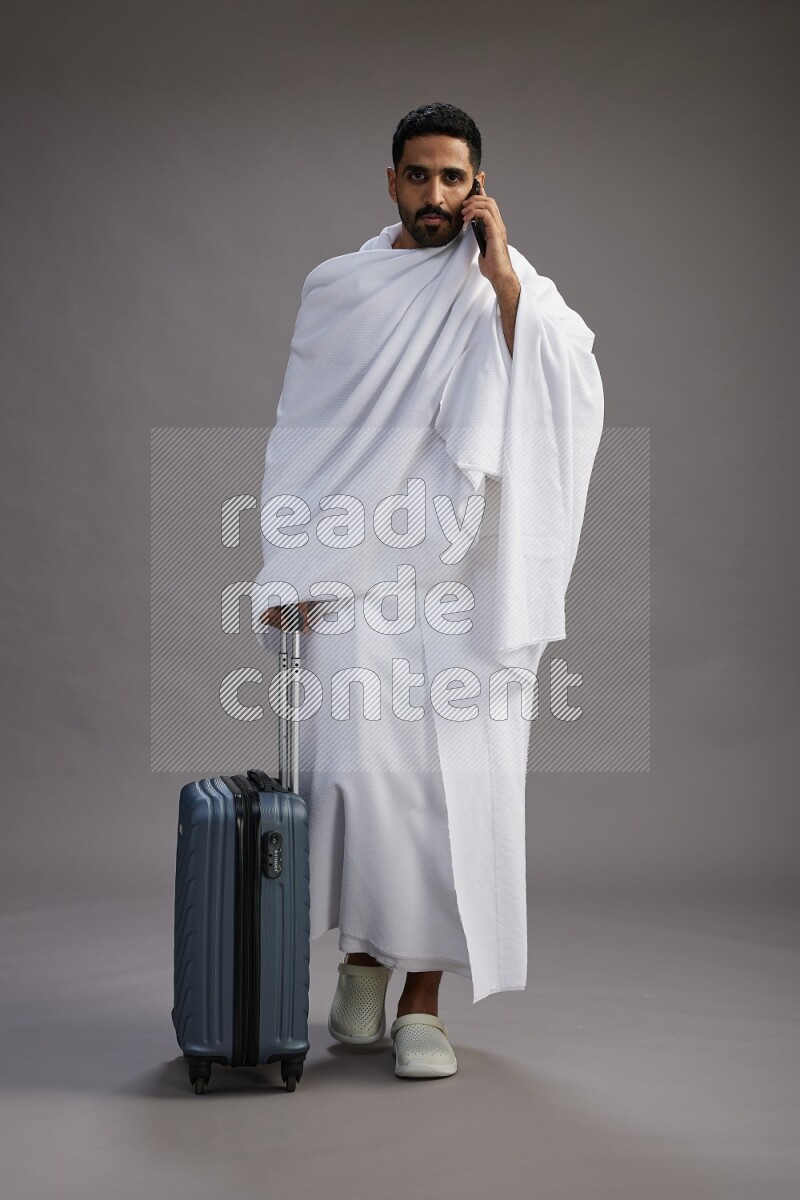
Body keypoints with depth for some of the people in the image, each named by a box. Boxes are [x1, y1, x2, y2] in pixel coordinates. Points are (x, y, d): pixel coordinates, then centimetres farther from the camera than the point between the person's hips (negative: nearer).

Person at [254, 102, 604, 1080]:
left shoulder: (514, 290, 8)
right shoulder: (338, 290, 10)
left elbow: (570, 388, -10)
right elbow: (301, 437, 10)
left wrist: (502, 276, -13)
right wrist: (288, 569, 3)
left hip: (468, 583, 0)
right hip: (357, 573, 0)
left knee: (458, 780, -3)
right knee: (358, 764, -9)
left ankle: (422, 997, 8)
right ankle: (361, 952, 16)